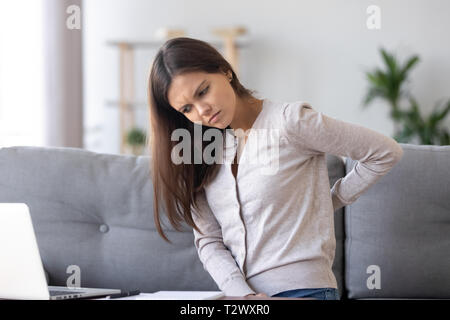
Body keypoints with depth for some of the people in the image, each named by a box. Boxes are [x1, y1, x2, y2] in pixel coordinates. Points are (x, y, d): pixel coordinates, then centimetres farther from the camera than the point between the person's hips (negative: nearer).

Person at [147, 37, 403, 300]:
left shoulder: (289, 121, -6)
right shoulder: (200, 148, 10)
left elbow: (386, 153, -1)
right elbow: (208, 240, 5)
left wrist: (332, 201, 5)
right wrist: (242, 293, -10)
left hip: (301, 288, -5)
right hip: (239, 291, 5)